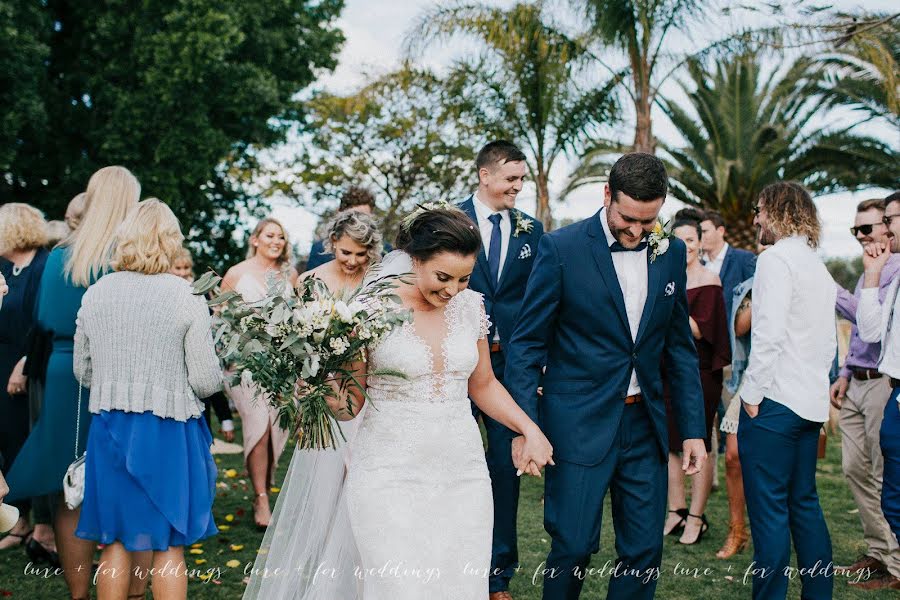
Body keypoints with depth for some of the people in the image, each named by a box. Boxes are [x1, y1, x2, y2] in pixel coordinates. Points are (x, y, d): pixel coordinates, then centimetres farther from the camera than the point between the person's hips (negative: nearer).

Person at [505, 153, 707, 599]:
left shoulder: (671, 253, 5)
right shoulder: (561, 248, -9)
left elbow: (680, 348, 12)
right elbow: (527, 345, -6)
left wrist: (693, 429, 8)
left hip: (645, 426, 4)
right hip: (580, 425, -4)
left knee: (645, 551, 8)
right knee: (573, 547, 0)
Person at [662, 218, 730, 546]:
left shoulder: (708, 279, -6)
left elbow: (699, 330, -12)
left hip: (699, 371, -6)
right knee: (672, 444, 9)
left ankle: (696, 518, 9)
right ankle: (676, 512, 19)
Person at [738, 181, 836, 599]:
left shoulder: (777, 259, -12)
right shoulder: (819, 267, 16)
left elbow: (769, 334, -20)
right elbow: (829, 341, 19)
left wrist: (753, 394, -14)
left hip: (774, 403, -9)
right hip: (811, 403, 9)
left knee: (769, 510, -3)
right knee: (804, 503, 16)